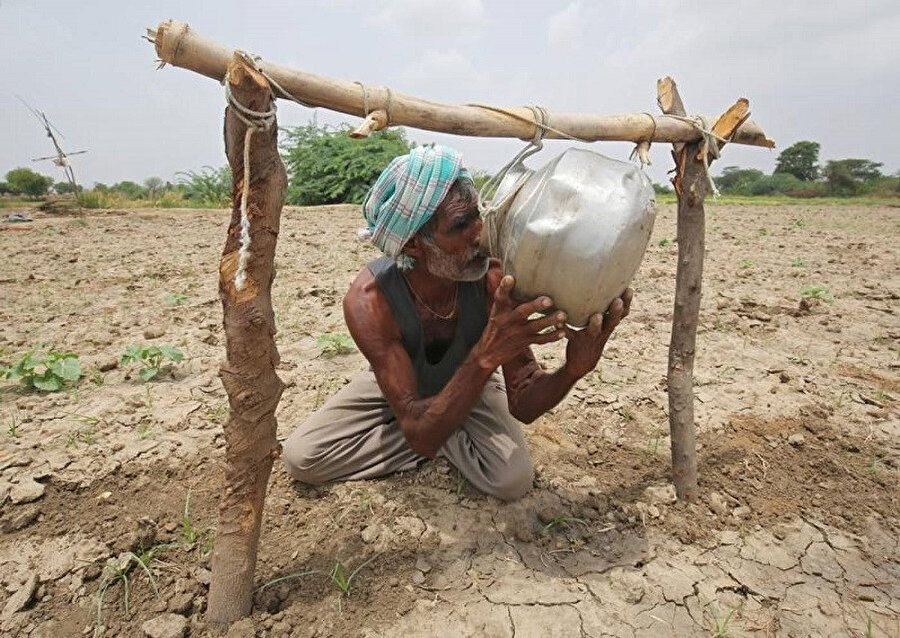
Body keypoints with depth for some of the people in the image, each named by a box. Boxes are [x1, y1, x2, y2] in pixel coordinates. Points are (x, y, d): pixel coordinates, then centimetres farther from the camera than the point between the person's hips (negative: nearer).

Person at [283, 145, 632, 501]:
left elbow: (523, 405, -26)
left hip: (469, 384, 0)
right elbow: (421, 436, -40)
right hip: (397, 388, 1)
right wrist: (486, 356, -55)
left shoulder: (496, 281, -32)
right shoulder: (369, 301, -37)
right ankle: (451, 439, -5)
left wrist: (574, 368, -49)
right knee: (300, 457, -14)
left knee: (514, 480, -23)